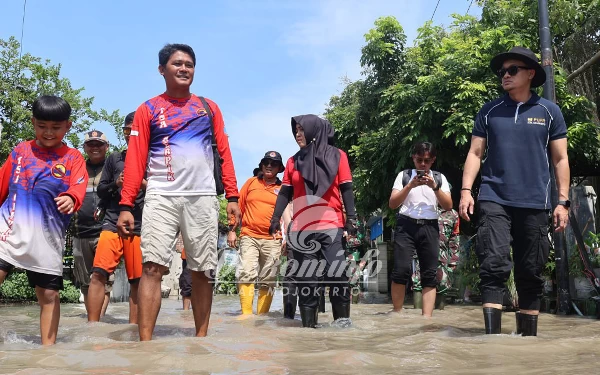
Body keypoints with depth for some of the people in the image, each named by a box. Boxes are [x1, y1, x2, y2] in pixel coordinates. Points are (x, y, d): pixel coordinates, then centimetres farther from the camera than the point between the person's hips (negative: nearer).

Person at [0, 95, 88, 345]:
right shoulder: (20, 150, 11)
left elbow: (79, 186, -13)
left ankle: (48, 347, 16)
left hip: (47, 236, -1)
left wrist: (71, 198, -35)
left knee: (49, 293, 6)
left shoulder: (73, 158, 4)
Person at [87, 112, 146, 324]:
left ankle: (133, 327, 9)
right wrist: (116, 183, -3)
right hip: (112, 223, 2)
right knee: (98, 273, -11)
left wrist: (143, 183, -10)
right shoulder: (114, 158, 16)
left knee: (137, 280, 0)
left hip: (140, 226, -1)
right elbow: (101, 190, 17)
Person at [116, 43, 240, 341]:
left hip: (203, 198, 2)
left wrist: (232, 197, 2)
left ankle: (201, 337, 15)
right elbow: (135, 159, 2)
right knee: (153, 266, -11)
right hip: (161, 197, -1)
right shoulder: (148, 110, 9)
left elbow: (224, 152, 11)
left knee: (203, 270, 4)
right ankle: (145, 343, -9)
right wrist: (126, 205, -8)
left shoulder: (209, 108, 15)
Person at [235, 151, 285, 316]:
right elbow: (239, 207, 13)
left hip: (272, 240, 1)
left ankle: (262, 316, 11)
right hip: (249, 236, -1)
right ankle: (246, 313, -18)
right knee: (246, 274, -17)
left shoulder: (283, 189, 9)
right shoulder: (251, 182, 11)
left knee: (268, 281, 3)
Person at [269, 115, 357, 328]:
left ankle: (342, 319, 0)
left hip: (331, 226, -3)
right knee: (306, 277, 3)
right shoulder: (294, 161, 15)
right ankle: (309, 323, 7)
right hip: (301, 229, 3)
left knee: (337, 272, -10)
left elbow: (346, 189, 4)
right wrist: (276, 218, -1)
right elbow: (285, 192, 11)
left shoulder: (337, 156, 8)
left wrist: (351, 217, -5)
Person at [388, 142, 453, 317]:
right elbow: (392, 204, 0)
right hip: (406, 225, -2)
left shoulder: (439, 178, 13)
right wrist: (410, 186, -11)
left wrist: (435, 187, -9)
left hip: (429, 227, 2)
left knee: (430, 274, -3)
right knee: (401, 270, -13)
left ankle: (426, 318, -3)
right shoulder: (404, 175, 8)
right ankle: (397, 315, -1)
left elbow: (448, 206, 4)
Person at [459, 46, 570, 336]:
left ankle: (528, 336, 18)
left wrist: (563, 201, 0)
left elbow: (560, 159, 7)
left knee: (531, 273, 6)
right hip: (493, 200, 0)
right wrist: (466, 190, -5)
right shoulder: (489, 111, 9)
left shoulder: (549, 112, 8)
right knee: (494, 265, -12)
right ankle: (492, 336, -12)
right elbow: (475, 153, 8)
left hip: (535, 204, 1)